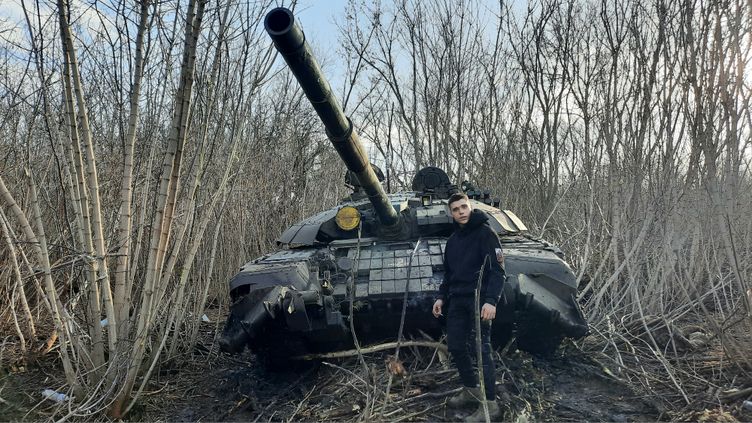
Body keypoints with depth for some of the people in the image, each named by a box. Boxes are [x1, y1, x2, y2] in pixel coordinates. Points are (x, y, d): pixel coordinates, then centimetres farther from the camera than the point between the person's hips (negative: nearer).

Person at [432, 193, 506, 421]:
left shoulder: (485, 233, -8)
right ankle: (471, 390, 28)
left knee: (481, 349, -6)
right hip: (457, 300, 7)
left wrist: (491, 300, -24)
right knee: (455, 347, 10)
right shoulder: (453, 239, 15)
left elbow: (497, 270, -14)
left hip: (479, 300, -7)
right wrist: (442, 297, 15)